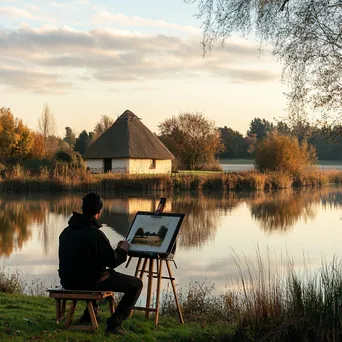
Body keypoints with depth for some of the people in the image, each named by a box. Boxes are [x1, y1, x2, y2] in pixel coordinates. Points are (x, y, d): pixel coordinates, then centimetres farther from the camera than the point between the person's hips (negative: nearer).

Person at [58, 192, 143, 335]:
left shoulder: (66, 231, 3)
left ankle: (89, 313, 40)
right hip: (90, 282, -8)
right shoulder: (95, 233, -22)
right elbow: (113, 261, -15)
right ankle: (114, 322, -3)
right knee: (137, 284, 3)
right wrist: (123, 249, 6)